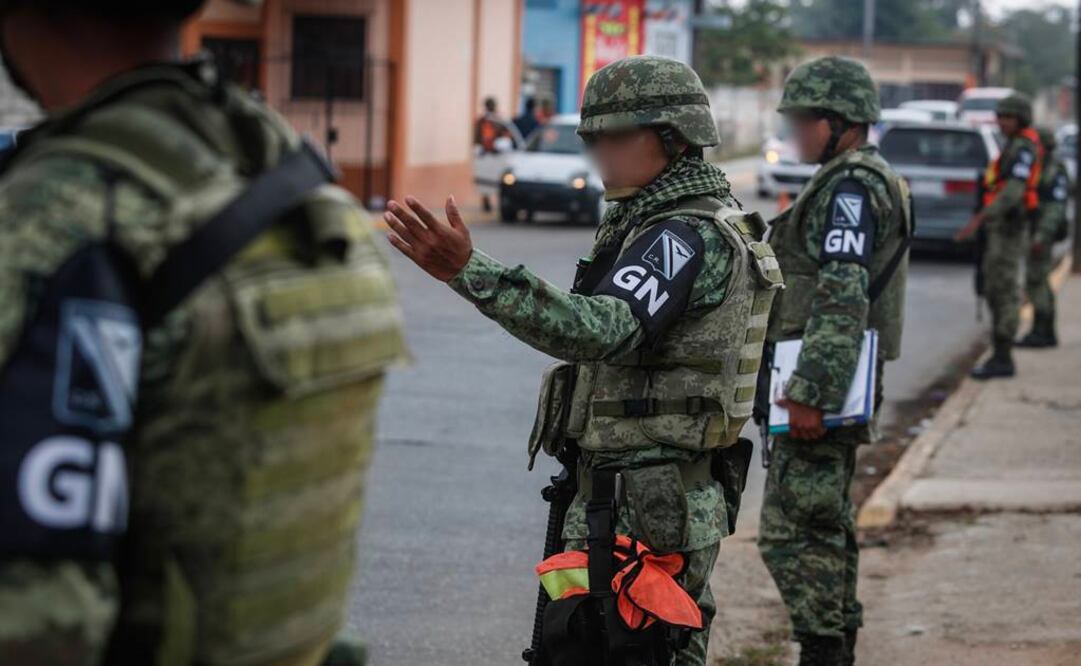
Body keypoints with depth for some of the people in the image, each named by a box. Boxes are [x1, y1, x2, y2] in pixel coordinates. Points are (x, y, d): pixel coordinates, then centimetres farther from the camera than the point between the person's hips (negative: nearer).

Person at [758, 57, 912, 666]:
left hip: (822, 381, -11)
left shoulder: (851, 187, -15)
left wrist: (810, 393, -27)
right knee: (828, 526, 15)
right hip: (840, 387, 11)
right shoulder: (871, 182, 20)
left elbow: (842, 299, -24)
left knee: (793, 530, -11)